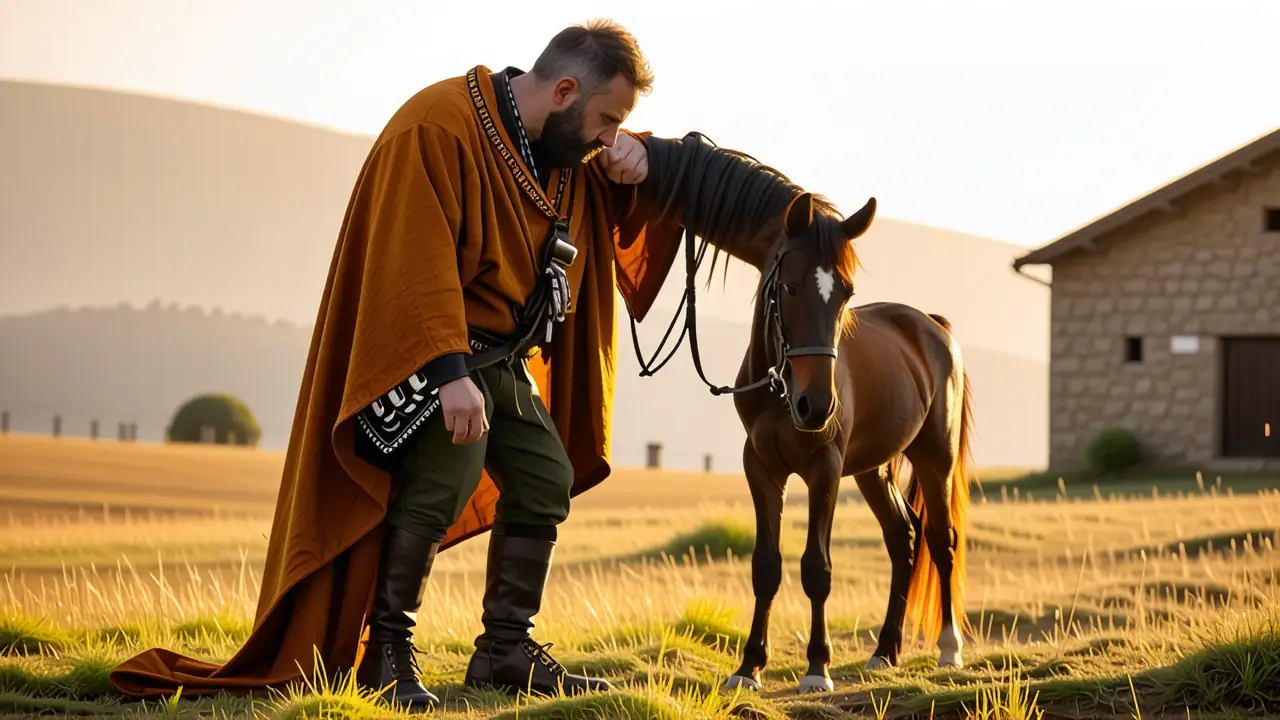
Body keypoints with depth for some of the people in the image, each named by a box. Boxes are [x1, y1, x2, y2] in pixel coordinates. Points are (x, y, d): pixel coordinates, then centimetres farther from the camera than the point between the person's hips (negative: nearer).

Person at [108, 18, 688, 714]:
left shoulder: (567, 152, 5)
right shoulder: (439, 126, -22)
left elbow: (623, 213, 19)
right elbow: (418, 260, -29)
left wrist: (633, 158, -6)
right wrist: (449, 370, -37)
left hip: (500, 355, 9)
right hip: (424, 349, -9)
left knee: (546, 478, 7)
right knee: (449, 470, -26)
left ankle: (505, 649, 17)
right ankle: (386, 649, -15)